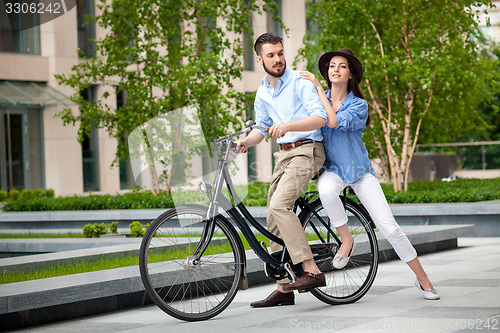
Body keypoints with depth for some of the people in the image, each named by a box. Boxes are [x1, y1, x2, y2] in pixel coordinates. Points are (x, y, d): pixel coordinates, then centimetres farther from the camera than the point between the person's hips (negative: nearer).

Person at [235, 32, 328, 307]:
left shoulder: (300, 82, -8)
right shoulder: (262, 93, 15)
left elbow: (320, 117, -18)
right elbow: (261, 128, 23)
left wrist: (287, 126, -32)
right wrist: (245, 141, 1)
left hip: (307, 150, -8)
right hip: (283, 154, 8)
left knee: (279, 204, -26)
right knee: (274, 218, 3)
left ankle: (312, 271, -27)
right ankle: (283, 288, 9)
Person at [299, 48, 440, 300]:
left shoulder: (359, 105, -5)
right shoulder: (318, 100, 5)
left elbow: (335, 122, -23)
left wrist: (318, 87, -19)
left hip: (359, 170, -1)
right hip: (332, 168, 1)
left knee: (389, 227, -10)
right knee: (325, 190, -39)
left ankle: (422, 279, 5)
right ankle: (346, 239, -13)